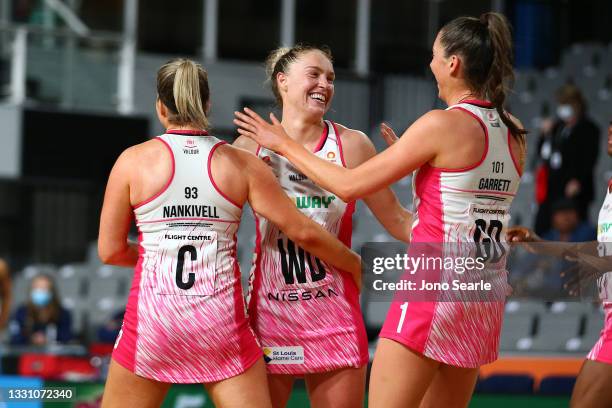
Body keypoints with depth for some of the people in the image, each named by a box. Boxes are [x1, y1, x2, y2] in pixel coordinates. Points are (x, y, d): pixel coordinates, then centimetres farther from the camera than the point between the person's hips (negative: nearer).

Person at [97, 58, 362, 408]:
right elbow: (303, 232, 4)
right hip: (222, 320, 1)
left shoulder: (134, 160, 0)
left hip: (154, 316, 0)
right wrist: (354, 264, 21)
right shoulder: (241, 164, 2)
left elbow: (110, 250, 3)